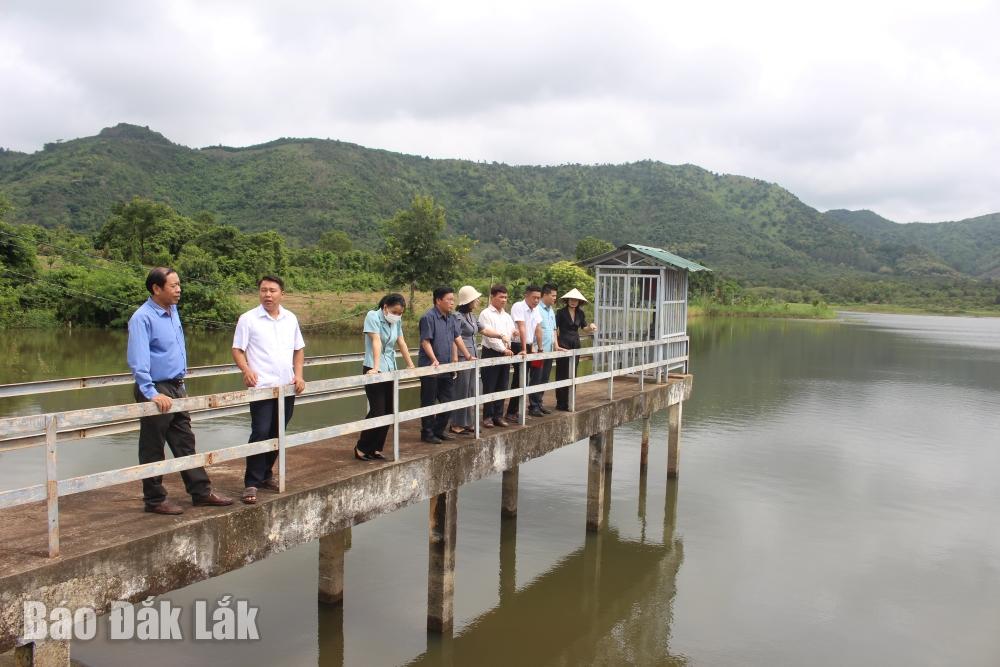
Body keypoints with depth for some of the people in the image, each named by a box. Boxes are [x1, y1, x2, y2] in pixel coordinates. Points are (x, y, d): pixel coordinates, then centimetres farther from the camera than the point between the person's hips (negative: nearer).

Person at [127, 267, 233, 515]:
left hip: (176, 388, 8)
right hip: (157, 391, -8)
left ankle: (201, 491, 21)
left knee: (185, 442, 14)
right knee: (153, 449, 4)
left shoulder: (173, 311, 10)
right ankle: (155, 499, 16)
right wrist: (151, 393, -29)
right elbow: (138, 360, -23)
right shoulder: (143, 318, -17)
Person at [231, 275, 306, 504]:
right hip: (261, 387, -5)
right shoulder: (248, 319, -2)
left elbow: (299, 349, 17)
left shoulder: (291, 318, 11)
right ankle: (251, 484, -2)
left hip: (286, 387, 5)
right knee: (261, 433, -10)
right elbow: (237, 350, -3)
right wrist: (246, 369, -21)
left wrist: (298, 374, 4)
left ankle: (266, 475, 26)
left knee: (277, 434, 11)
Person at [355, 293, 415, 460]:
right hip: (374, 371, -7)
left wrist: (411, 366, 15)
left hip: (390, 371, 7)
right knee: (378, 411, -10)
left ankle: (375, 449, 15)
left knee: (388, 412, 4)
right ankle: (361, 448, 6)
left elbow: (401, 343, 13)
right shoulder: (373, 316, -11)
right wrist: (376, 367, -30)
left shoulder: (397, 321, 7)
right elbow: (376, 342, -22)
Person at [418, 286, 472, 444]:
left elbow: (457, 338, 14)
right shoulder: (428, 317, -13)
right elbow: (425, 342, -18)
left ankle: (439, 430, 25)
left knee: (447, 401, 12)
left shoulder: (452, 318, 11)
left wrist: (468, 356, 9)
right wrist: (434, 360, -27)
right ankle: (427, 433, 12)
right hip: (430, 368, -8)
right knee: (429, 402, 3)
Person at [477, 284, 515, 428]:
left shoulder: (507, 316, 16)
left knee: (502, 387, 9)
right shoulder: (486, 314, -6)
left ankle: (498, 415, 17)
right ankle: (487, 417, 6)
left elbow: (512, 332, 11)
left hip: (505, 354, 6)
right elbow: (489, 336, -13)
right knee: (489, 388, -1)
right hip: (491, 354, -6)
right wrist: (504, 349, -12)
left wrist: (508, 349, -7)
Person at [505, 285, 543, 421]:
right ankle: (511, 413, -5)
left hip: (529, 346, 8)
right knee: (520, 379, -10)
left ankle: (516, 410, 16)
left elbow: (538, 329, 11)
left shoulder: (536, 309, 9)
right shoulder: (518, 307, -15)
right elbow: (522, 328, -21)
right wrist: (523, 349, -27)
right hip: (517, 346, -8)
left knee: (525, 379, 8)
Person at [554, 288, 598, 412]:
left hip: (575, 344, 5)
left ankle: (568, 402, 17)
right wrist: (556, 345, -16)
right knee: (562, 375, -3)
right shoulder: (561, 312, -7)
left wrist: (591, 327, -5)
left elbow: (584, 328, 17)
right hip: (563, 345, -5)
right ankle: (561, 404, 1)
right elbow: (554, 329, -8)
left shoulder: (580, 313, 7)